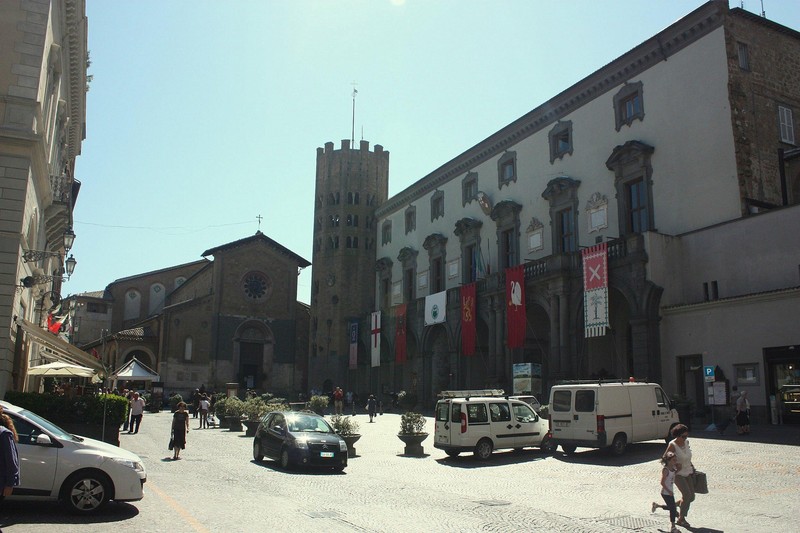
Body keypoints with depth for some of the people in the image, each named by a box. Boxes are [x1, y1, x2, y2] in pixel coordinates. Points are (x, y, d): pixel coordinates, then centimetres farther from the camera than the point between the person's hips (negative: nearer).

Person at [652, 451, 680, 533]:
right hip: (666, 493, -9)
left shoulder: (673, 468, 3)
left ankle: (656, 505, 38)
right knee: (673, 509, -4)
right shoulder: (665, 470, -21)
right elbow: (662, 482, -22)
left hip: (671, 492, 9)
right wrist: (669, 491, -22)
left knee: (671, 507, 19)